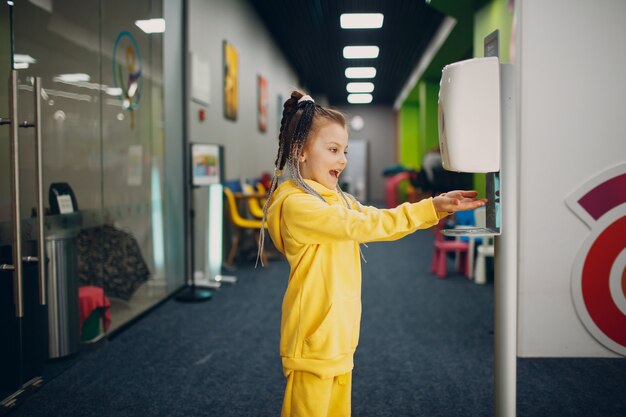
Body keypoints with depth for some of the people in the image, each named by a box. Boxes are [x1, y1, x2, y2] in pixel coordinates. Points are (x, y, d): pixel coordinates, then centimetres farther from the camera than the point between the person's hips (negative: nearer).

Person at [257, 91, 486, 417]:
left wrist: (436, 207, -1)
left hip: (340, 338, 9)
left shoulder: (339, 200, 13)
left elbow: (380, 221, 11)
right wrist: (429, 208, -19)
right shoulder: (295, 204, -17)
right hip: (313, 342, -9)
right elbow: (358, 226, -22)